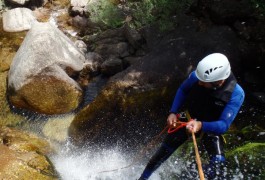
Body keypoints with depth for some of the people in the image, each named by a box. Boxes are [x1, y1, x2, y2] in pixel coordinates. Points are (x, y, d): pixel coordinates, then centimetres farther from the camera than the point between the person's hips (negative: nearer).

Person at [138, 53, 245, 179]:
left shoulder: (236, 94, -31)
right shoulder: (196, 76, -28)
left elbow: (224, 125, -30)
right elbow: (182, 90, -6)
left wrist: (201, 125, -49)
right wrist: (173, 112, -15)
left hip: (212, 127, -1)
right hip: (189, 119, 1)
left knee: (218, 161, -23)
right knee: (164, 151, 7)